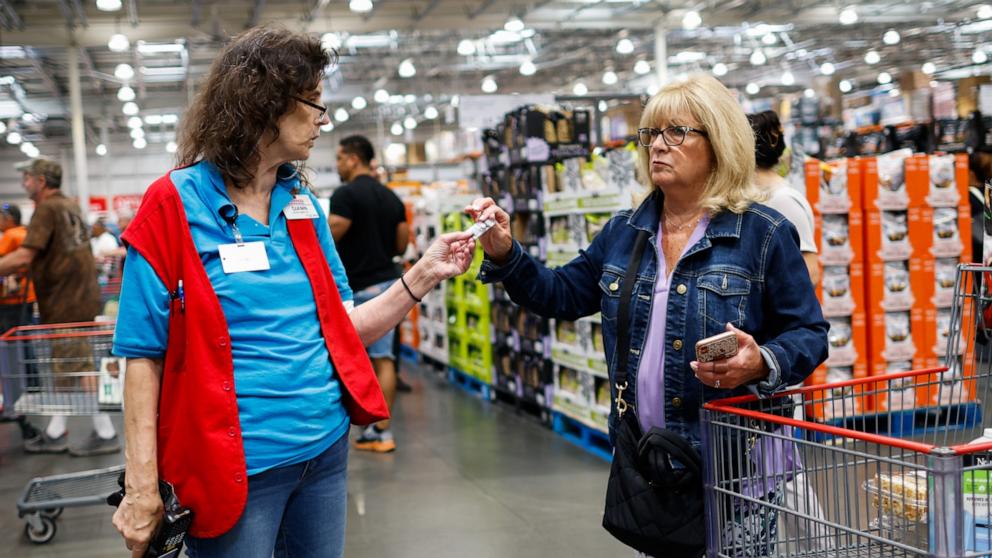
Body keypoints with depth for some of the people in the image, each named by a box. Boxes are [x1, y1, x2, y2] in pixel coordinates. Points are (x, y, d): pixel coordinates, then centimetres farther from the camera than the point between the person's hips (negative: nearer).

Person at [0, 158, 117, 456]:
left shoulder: (47, 209, -14)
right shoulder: (70, 206, 14)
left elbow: (24, 256, -23)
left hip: (65, 304, -9)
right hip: (79, 298, 9)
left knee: (79, 369, -4)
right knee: (63, 368, 14)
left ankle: (105, 434, 1)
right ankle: (55, 433, 21)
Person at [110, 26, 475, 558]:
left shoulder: (304, 206, 7)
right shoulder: (175, 206, -9)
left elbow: (340, 327, 9)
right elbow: (144, 354, -10)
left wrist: (424, 275, -3)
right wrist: (142, 486, -15)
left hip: (326, 449, 6)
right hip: (236, 467, -6)